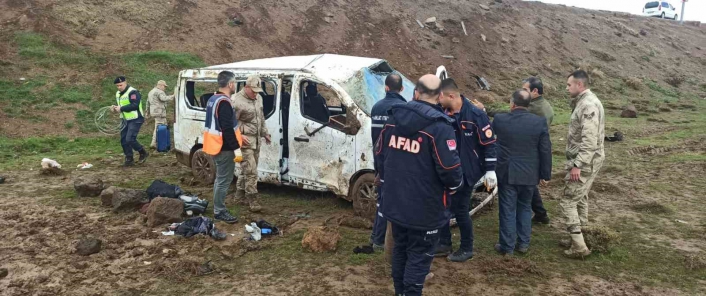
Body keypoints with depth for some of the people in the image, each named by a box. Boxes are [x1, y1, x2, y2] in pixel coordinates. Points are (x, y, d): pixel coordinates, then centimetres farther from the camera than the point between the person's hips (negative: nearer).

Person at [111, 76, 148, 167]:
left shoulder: (132, 92, -15)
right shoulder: (118, 94, 14)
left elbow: (135, 105, -26)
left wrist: (121, 108, -24)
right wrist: (115, 108, 2)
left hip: (135, 120, -9)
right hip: (126, 120, 9)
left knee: (130, 139, -15)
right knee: (123, 140, 7)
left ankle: (143, 153, 6)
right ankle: (129, 159, 17)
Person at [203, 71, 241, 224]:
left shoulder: (213, 99, 12)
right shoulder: (224, 102, -21)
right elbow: (227, 129, -26)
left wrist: (236, 140, 24)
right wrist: (236, 147, -21)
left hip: (216, 146, 10)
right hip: (224, 148, -10)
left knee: (220, 178, 21)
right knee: (224, 179, -3)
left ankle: (218, 205, 31)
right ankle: (219, 211, 3)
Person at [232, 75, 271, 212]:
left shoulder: (258, 98, 11)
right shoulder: (237, 101, -15)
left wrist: (265, 133, 23)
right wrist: (239, 136, -22)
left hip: (256, 140, 8)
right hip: (245, 140, -8)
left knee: (247, 169, 15)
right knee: (251, 170, -10)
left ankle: (240, 193, 28)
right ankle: (252, 199, -5)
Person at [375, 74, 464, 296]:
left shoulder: (393, 119, 3)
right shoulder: (439, 126, -19)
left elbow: (379, 155, 12)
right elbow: (449, 168, -20)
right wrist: (455, 185, 1)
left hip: (394, 203, 7)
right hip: (425, 207, -6)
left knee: (400, 249, 22)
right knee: (419, 255, 7)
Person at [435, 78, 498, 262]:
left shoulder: (476, 115, -17)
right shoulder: (444, 114, 1)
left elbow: (489, 143, -14)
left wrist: (490, 170, -15)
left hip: (466, 171, -6)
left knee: (460, 209, 0)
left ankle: (467, 249, 19)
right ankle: (444, 244, 27)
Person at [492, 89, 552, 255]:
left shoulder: (499, 120, -9)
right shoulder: (540, 122, -8)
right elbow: (545, 151, -4)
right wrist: (545, 174, 7)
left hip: (506, 173, -1)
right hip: (529, 174, 2)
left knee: (508, 209, 6)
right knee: (525, 207, 17)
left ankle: (507, 246, 14)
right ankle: (523, 243, 23)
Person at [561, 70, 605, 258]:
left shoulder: (588, 105, -20)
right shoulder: (584, 102, 12)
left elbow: (589, 140, -26)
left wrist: (577, 165, -26)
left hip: (584, 163, -11)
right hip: (586, 161, 11)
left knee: (568, 201, -6)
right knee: (580, 199, 18)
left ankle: (579, 247, -3)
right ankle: (577, 239, 29)